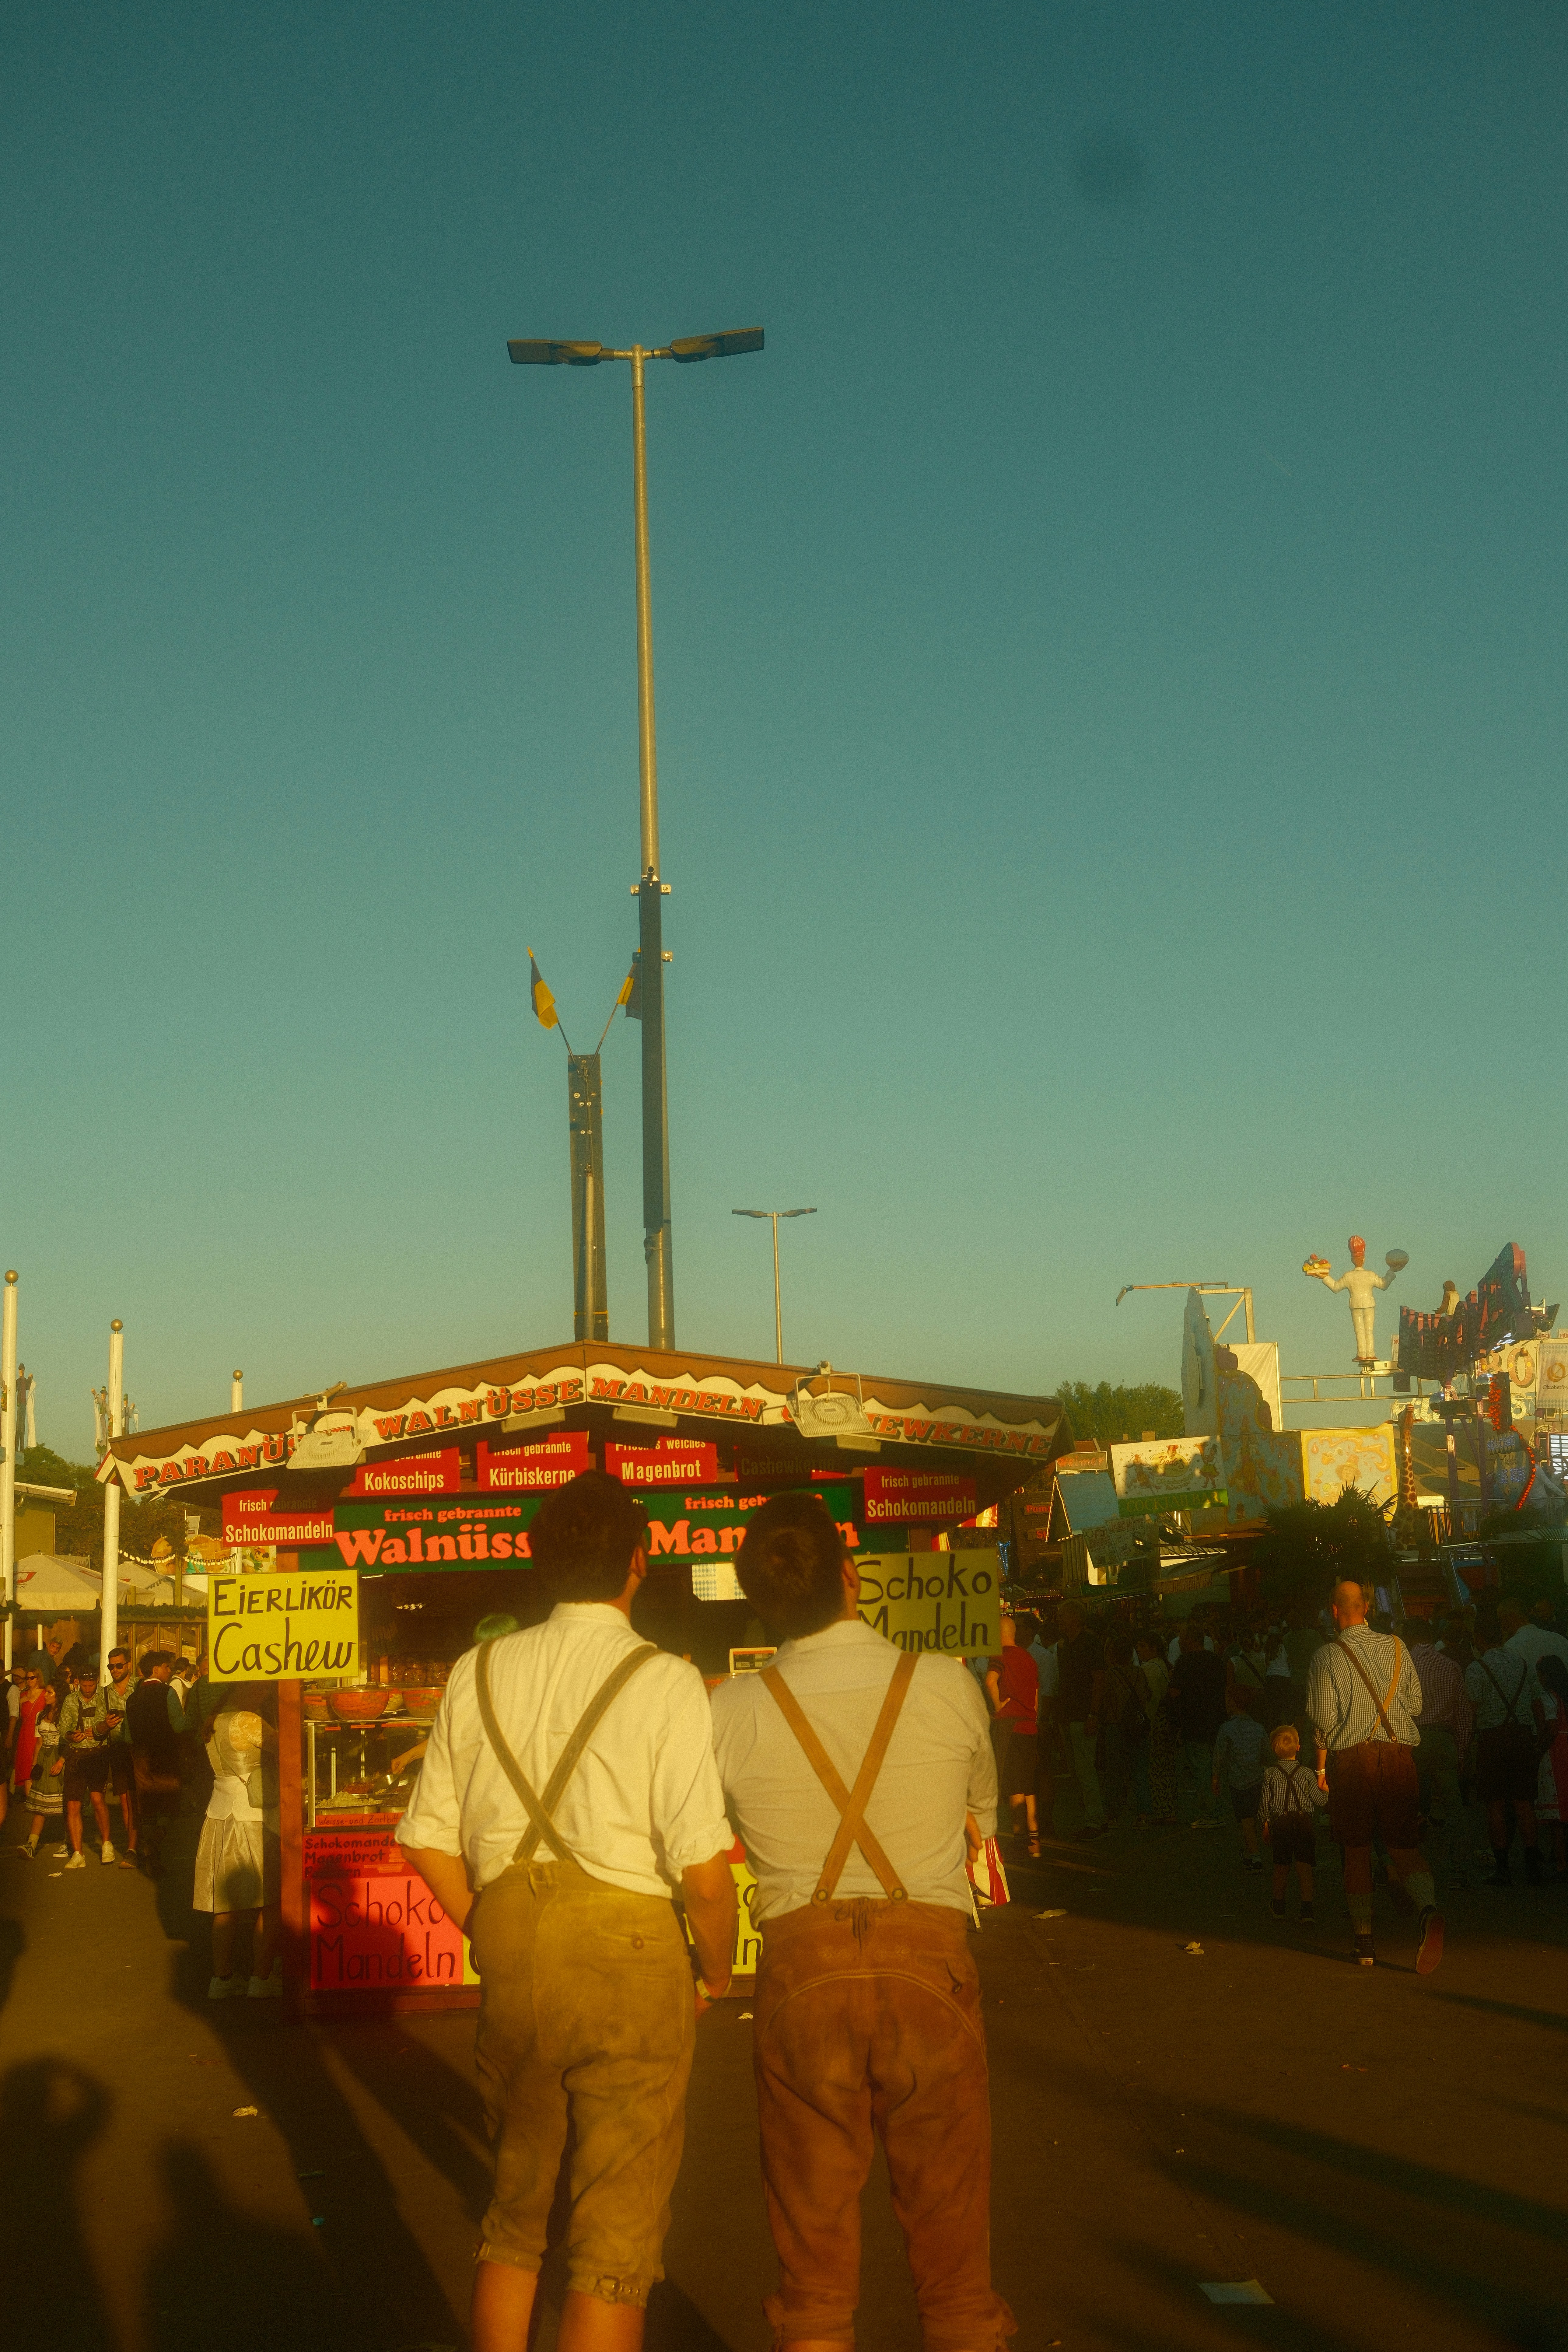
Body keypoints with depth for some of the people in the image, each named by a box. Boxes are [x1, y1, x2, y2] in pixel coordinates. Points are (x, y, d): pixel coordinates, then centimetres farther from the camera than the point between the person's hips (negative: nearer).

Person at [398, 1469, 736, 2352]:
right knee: (617, 2240, 6)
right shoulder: (666, 1683, -11)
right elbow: (704, 1866, -15)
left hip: (512, 1963, 5)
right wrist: (717, 1971, 2)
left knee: (519, 2212, 22)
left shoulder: (477, 1674, 3)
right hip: (630, 1957, -5)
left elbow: (429, 1841, 6)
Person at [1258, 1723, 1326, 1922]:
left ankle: (1279, 1908, 28)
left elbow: (1265, 1803, 3)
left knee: (1281, 1867, 15)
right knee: (1305, 1867, -1)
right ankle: (1307, 1911, -11)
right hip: (1305, 1822, -1)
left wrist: (1264, 1824, 15)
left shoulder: (1270, 1774, 0)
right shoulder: (1307, 1773, -3)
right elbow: (1320, 1800, -1)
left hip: (1280, 1822, 1)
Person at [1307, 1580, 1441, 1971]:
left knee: (1357, 1851, 10)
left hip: (1350, 1758, -2)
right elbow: (1415, 1704, 9)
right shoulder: (1396, 1647, 5)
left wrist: (1321, 1766, 4)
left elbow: (1323, 1718, -7)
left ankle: (1364, 1943, 14)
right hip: (1399, 1753, 2)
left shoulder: (1327, 1656, -4)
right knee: (1404, 1844, 4)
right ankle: (1428, 1910, -25)